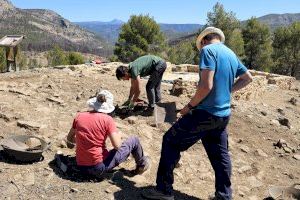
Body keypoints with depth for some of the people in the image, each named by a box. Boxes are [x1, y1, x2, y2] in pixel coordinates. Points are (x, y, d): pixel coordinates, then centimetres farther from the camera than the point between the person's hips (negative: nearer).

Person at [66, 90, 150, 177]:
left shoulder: (79, 116, -2)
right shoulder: (107, 119, -14)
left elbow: (69, 139, 10)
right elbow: (117, 145, -16)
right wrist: (118, 135, 6)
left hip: (81, 167, 5)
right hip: (100, 167, -5)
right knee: (134, 140, 10)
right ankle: (141, 165, 34)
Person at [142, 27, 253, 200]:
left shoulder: (208, 50, -11)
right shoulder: (231, 54, 14)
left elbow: (206, 85, -22)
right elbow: (248, 78, 25)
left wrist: (189, 106, -10)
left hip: (206, 113, -8)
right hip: (224, 114, 8)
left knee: (171, 142, 4)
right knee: (220, 155, 17)